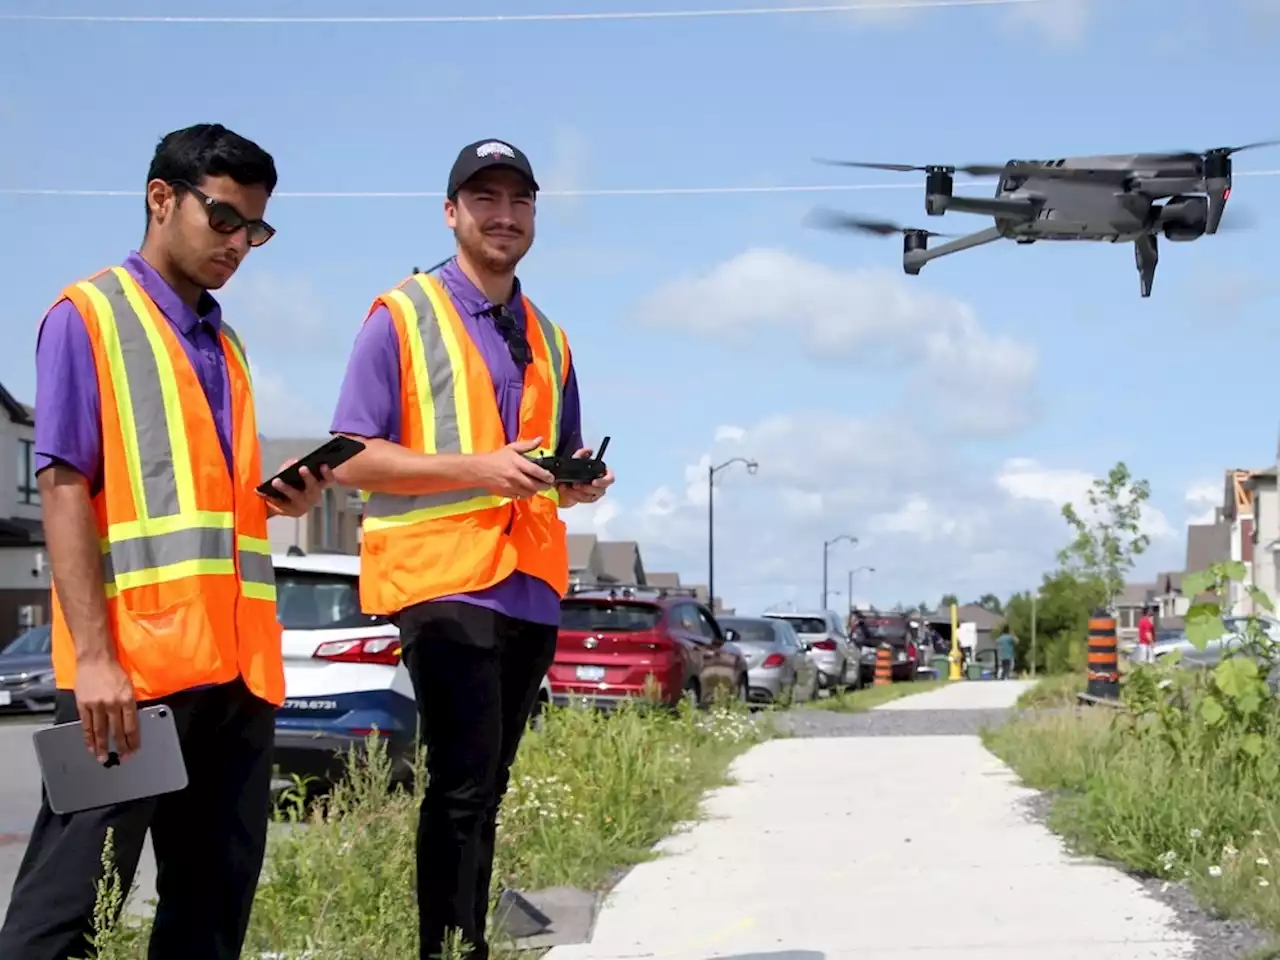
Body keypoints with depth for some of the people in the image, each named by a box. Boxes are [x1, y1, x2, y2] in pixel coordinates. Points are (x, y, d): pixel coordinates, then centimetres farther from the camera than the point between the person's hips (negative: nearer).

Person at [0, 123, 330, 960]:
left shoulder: (226, 346, 21)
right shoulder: (88, 316, 0)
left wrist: (287, 498, 4)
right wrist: (93, 655, -17)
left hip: (237, 666, 7)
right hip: (131, 663, -7)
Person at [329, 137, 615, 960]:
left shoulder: (548, 340, 18)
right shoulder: (401, 317, -1)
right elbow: (352, 459, -8)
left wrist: (576, 483, 1)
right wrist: (476, 468, -18)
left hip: (530, 585, 6)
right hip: (442, 577, -6)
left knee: (487, 787, 11)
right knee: (462, 783, -11)